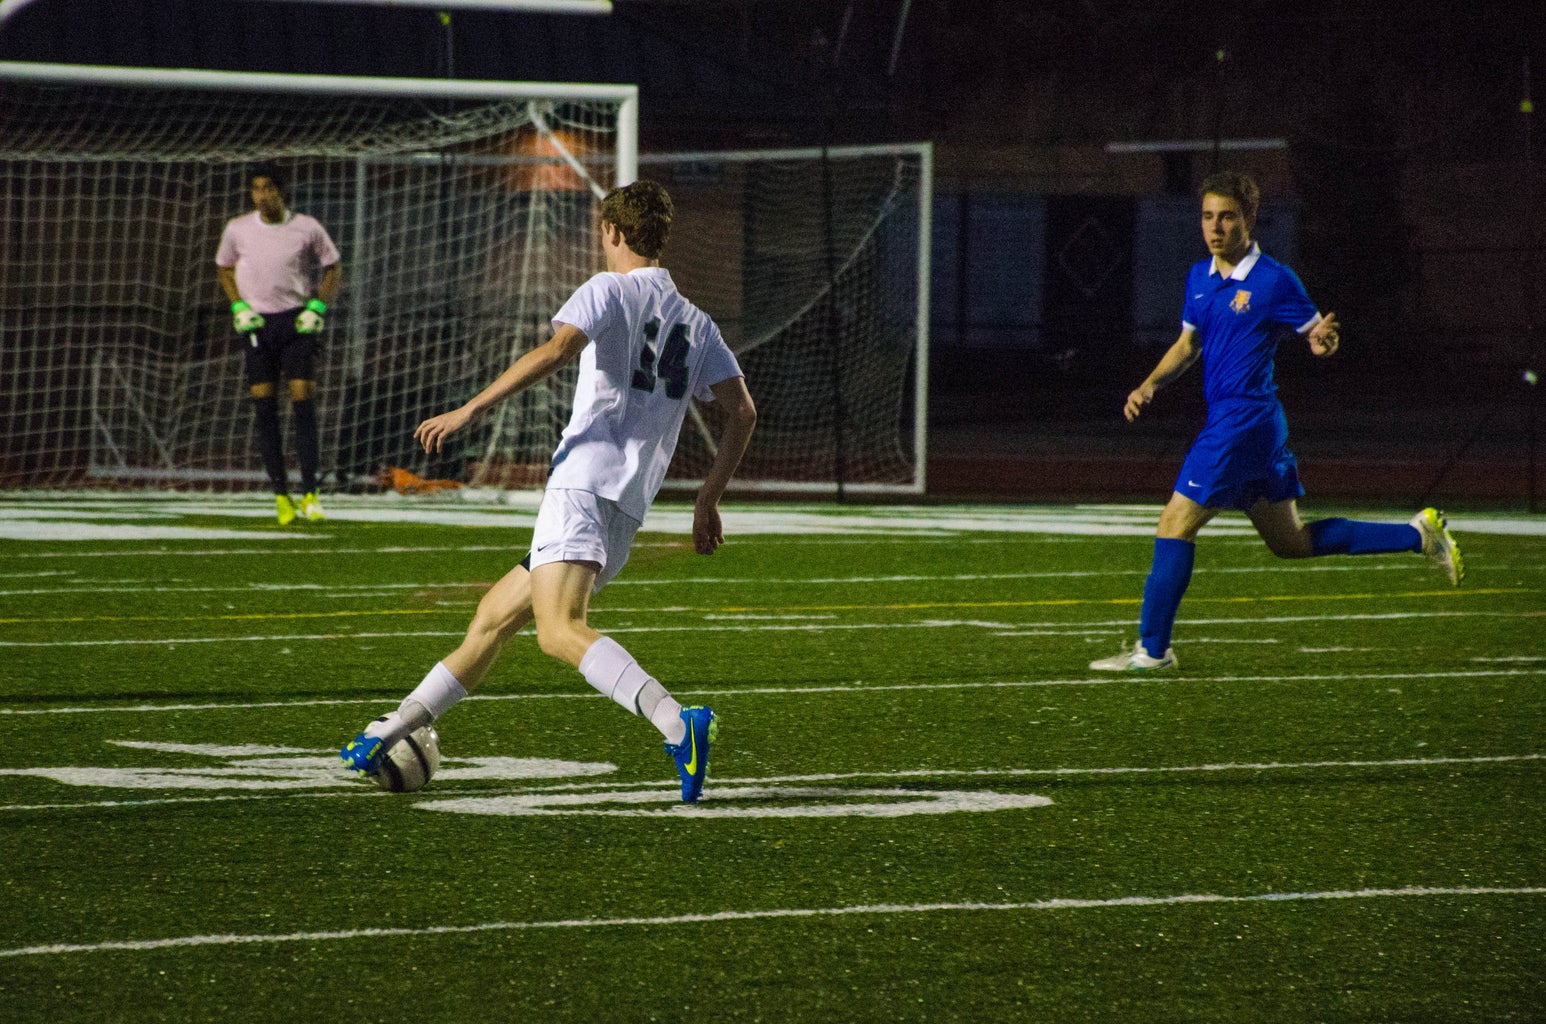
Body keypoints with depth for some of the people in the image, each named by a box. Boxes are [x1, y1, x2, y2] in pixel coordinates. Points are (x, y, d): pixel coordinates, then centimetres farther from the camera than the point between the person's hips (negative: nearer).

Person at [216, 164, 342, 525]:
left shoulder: (307, 228, -2)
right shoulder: (238, 229, 3)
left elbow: (333, 266, 9)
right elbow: (224, 268, 17)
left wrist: (317, 307, -3)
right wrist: (238, 307, 2)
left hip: (297, 322, -2)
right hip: (257, 324, 2)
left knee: (303, 402, -10)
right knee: (264, 408, -2)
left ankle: (309, 493, -7)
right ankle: (280, 495, 4)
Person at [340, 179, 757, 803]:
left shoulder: (610, 290, 3)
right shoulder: (697, 326, 22)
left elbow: (556, 350, -15)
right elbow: (741, 412, 13)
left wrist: (469, 411, -18)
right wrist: (708, 502, 18)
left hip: (584, 480, -8)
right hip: (627, 516, 8)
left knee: (559, 631, -26)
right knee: (494, 613, 17)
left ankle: (679, 725, -43)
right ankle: (387, 735, 22)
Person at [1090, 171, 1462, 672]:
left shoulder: (1274, 281, -11)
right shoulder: (1199, 277, 11)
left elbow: (1319, 336, -4)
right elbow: (1188, 345, 22)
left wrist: (1323, 342, -29)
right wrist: (1150, 384, 7)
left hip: (1245, 420, -9)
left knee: (1175, 523, -8)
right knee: (1291, 541, 16)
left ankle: (1152, 649, -2)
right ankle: (1419, 533, 23)